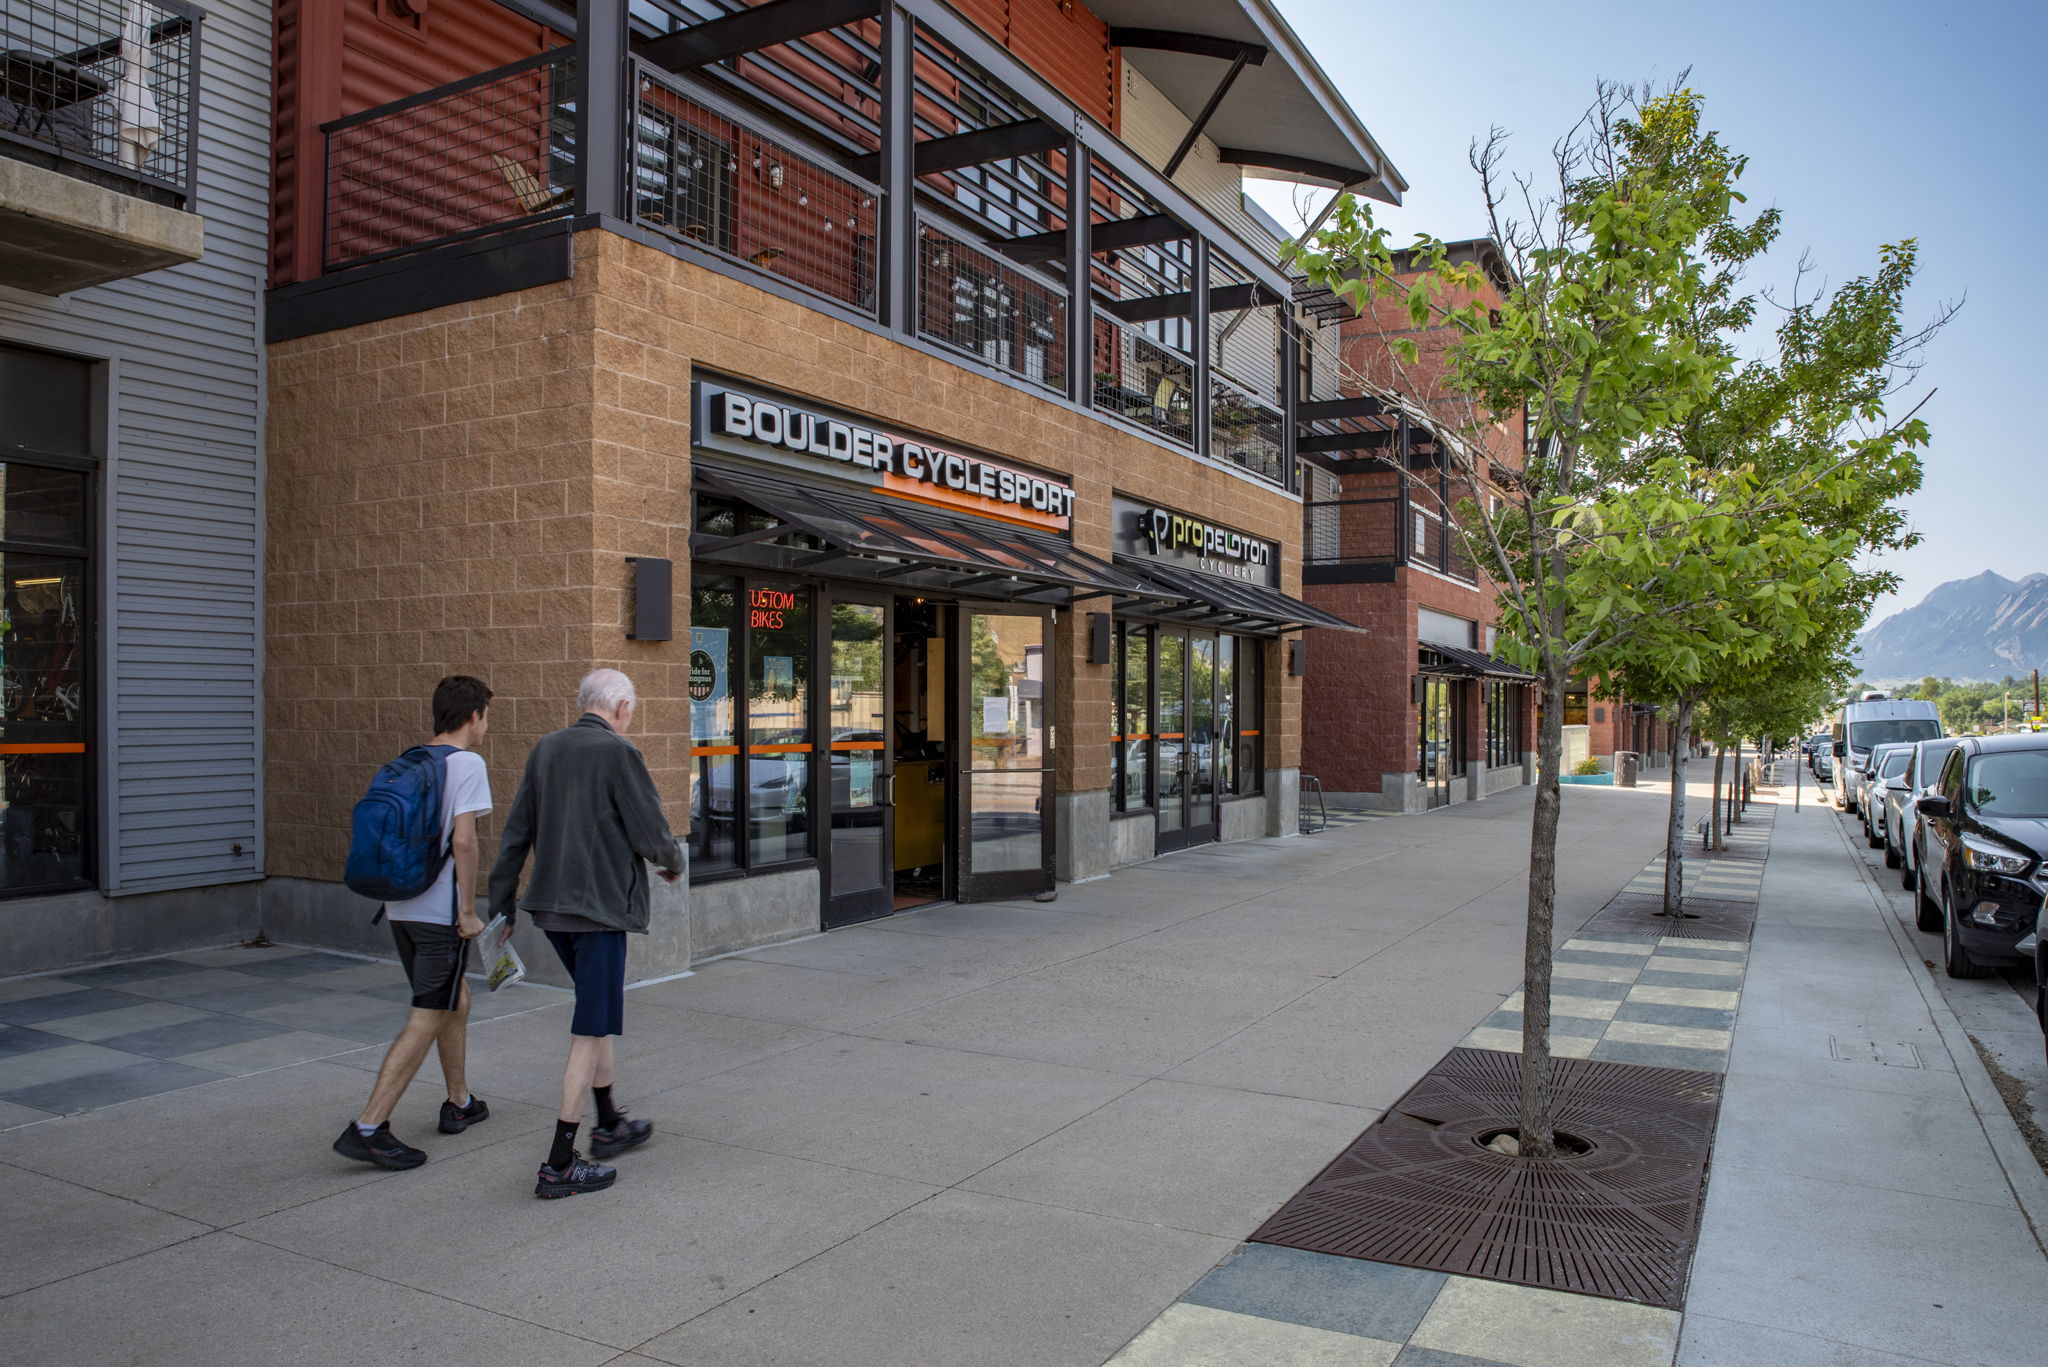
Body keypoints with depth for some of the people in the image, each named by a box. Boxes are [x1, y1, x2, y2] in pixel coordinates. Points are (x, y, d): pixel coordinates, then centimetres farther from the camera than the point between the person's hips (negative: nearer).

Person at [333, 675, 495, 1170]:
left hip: (402, 907, 9)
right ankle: (367, 1128, -4)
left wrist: (390, 892, 21)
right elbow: (463, 840, -21)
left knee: (456, 1001, 22)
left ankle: (459, 1104, 33)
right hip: (440, 911, -8)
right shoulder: (467, 763, -12)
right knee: (427, 1020, -2)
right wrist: (469, 911, -15)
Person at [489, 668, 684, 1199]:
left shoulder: (546, 749, 7)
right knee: (591, 1030, -1)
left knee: (599, 1012, 22)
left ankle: (609, 1124, 34)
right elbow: (651, 833, -13)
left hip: (551, 905, 8)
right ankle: (559, 1166, 3)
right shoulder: (618, 753, -13)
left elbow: (516, 832, 10)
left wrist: (501, 901, 16)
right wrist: (674, 862, 9)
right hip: (600, 904, -8)